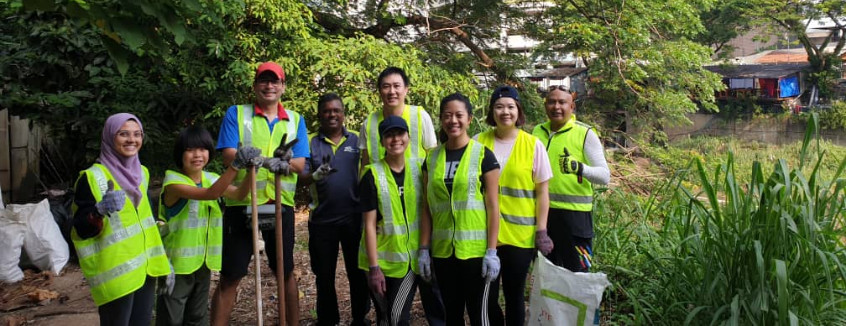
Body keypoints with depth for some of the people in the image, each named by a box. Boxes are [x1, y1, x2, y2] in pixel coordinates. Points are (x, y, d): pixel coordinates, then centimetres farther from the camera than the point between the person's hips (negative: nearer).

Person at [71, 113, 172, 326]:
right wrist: (99, 211, -32)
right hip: (115, 272, -7)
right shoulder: (93, 177, -11)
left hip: (144, 267, 7)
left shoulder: (141, 173, 10)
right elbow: (81, 230, -13)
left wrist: (162, 259, 15)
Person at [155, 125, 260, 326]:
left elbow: (239, 194, -10)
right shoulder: (173, 181, -18)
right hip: (177, 263, -6)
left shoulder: (210, 179, 4)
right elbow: (209, 194, -33)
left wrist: (250, 168, -27)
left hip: (202, 262, 6)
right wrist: (235, 166, -42)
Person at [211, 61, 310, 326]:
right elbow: (228, 156, -11)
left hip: (280, 205, 2)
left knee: (286, 271, 13)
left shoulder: (296, 120, 8)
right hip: (241, 203, -2)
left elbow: (300, 164, 0)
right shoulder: (236, 114, 2)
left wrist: (282, 164, -24)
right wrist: (266, 160, -28)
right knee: (230, 276, 4)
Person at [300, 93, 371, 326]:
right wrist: (316, 175, -27)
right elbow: (302, 178, -6)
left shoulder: (357, 140, 3)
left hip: (354, 217, 0)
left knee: (358, 272, 10)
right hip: (322, 220, 0)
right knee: (324, 274, 12)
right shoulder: (310, 142, 1)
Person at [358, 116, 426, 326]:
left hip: (410, 259, 1)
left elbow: (425, 211, 7)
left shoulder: (418, 169, 0)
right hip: (382, 260, -1)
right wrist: (373, 267, -13)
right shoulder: (373, 175, -9)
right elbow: (369, 224, -10)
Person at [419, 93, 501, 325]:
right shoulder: (432, 158, 6)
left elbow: (493, 206, -6)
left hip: (475, 250, -3)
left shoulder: (483, 155, -5)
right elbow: (427, 208, 8)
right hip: (443, 251, 4)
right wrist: (424, 249, 4)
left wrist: (492, 251, -10)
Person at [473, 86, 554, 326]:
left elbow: (542, 191, 1)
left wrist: (541, 231, -3)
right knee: (487, 296, 7)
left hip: (520, 234, -1)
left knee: (514, 295, 11)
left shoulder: (533, 145, -2)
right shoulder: (479, 142, 1)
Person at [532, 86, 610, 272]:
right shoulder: (538, 131, 8)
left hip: (574, 212, -5)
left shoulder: (585, 133, -6)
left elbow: (605, 176, -12)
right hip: (541, 210, 5)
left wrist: (579, 167, -31)